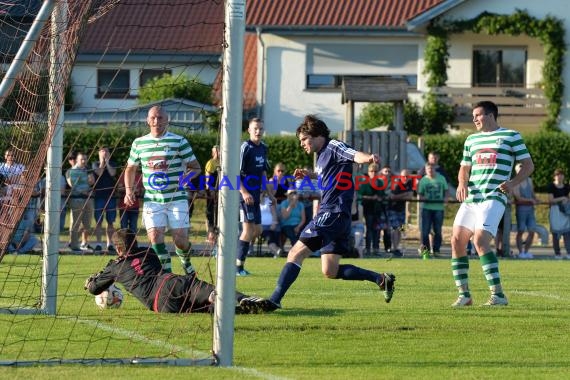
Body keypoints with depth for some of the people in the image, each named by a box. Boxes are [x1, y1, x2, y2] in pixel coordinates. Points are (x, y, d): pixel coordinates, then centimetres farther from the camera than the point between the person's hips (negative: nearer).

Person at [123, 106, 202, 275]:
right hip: (152, 200, 2)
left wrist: (186, 177, -18)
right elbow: (130, 168, 19)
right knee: (155, 236, -11)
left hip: (176, 198, -2)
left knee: (180, 239, -3)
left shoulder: (179, 141, -2)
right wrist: (129, 191, 4)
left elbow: (196, 167, 2)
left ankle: (186, 261, 30)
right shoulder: (139, 143, 7)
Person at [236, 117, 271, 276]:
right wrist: (243, 192, -22)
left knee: (257, 230, 11)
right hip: (245, 194, -9)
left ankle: (238, 262, 21)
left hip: (255, 195, 9)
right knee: (248, 229, -10)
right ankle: (239, 265, -4)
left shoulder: (263, 148, 13)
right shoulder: (245, 147, -12)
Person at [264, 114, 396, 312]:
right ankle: (381, 279, 9)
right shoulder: (322, 155, 22)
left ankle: (274, 300, -14)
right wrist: (307, 175, 28)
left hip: (332, 213, -10)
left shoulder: (334, 147, -7)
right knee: (330, 271, 9)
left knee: (296, 253, -11)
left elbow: (355, 155, -28)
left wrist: (368, 158, -50)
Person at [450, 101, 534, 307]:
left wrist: (512, 183, -13)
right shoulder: (471, 140, 21)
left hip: (493, 198, -7)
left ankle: (498, 294, -20)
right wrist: (462, 183, 4)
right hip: (470, 199, 7)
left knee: (480, 241, -22)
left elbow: (528, 165, 3)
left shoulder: (511, 136, 3)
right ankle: (464, 294, 8)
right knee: (457, 241, -2)